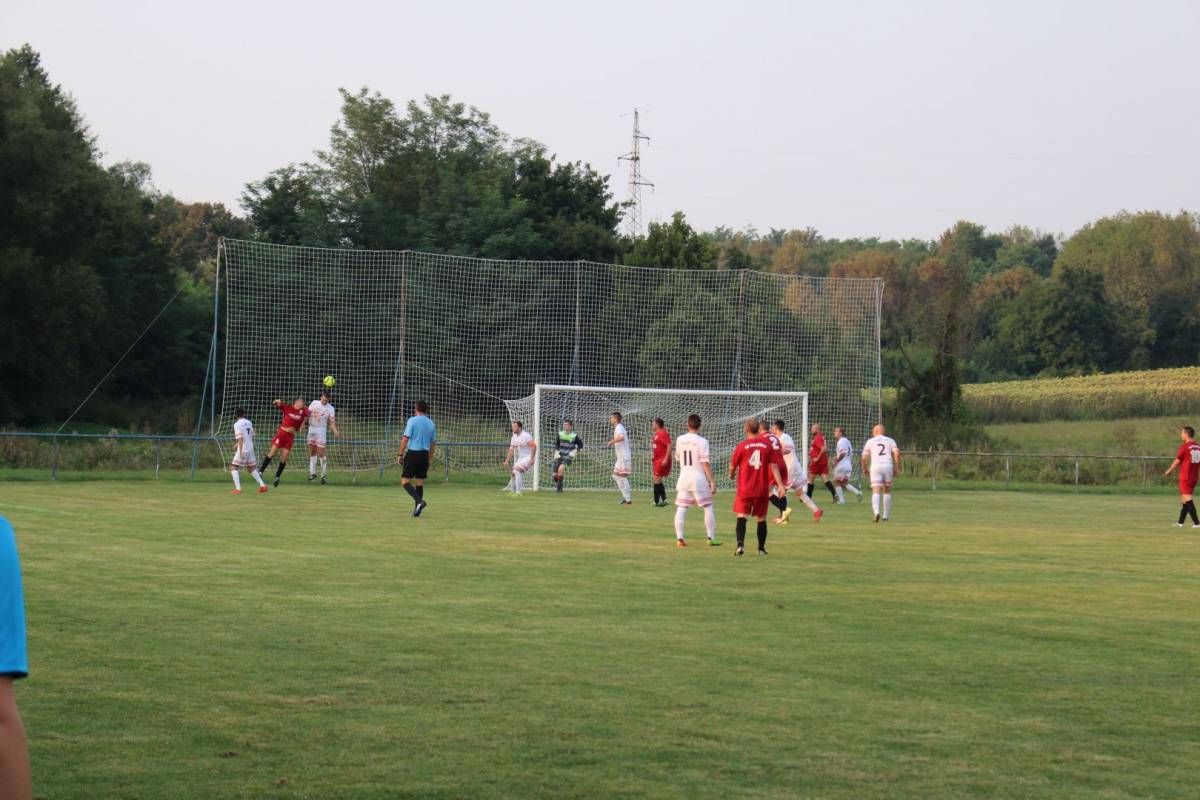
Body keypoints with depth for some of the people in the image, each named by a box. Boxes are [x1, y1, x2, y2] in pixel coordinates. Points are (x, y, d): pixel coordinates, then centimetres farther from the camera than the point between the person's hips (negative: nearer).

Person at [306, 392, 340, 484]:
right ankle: (313, 473, 18)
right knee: (312, 451, 8)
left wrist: (335, 431, -24)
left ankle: (324, 475, -2)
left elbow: (332, 422, -6)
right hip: (311, 428, 3)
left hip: (321, 430, -3)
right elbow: (307, 414, 9)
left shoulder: (330, 408, -4)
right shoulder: (314, 403, 4)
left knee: (321, 453, -10)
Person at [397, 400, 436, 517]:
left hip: (413, 453, -5)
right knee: (419, 483, 11)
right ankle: (416, 510, 11)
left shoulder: (412, 420, -6)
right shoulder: (431, 424, 10)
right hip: (425, 454, 5)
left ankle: (419, 501, -21)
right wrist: (429, 460, 20)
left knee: (405, 481, -2)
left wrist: (400, 455, -7)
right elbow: (433, 443, 13)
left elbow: (405, 438, -12)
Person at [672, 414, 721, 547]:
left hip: (683, 476, 4)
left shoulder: (680, 440, 4)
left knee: (681, 508, 6)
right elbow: (705, 463, -14)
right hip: (699, 478, -4)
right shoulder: (702, 441, -10)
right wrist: (712, 481, -11)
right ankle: (711, 538, 4)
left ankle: (679, 538, -2)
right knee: (708, 508, 6)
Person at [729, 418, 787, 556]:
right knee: (762, 518, 14)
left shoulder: (742, 445, -6)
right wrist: (780, 484, -4)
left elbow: (733, 466, 3)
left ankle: (740, 544, -23)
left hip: (745, 488, -2)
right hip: (762, 488, 2)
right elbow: (774, 466, -4)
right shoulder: (767, 444, -1)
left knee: (742, 516, -3)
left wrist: (731, 475, 25)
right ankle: (761, 548, 20)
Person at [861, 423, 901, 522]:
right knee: (887, 491, 16)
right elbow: (896, 453, 0)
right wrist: (897, 468, 6)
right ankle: (885, 516, 18)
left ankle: (876, 512, -31)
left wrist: (864, 469, 21)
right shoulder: (890, 440, 15)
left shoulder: (870, 441, 13)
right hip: (888, 466, 2)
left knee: (876, 492, -8)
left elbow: (864, 457, 6)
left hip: (876, 467, -2)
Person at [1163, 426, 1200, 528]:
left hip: (1185, 477, -7)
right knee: (1185, 499, 17)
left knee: (1188, 500, -6)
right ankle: (1180, 522, 24)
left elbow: (1177, 461, -5)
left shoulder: (1184, 446, -12)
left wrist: (1169, 471, 10)